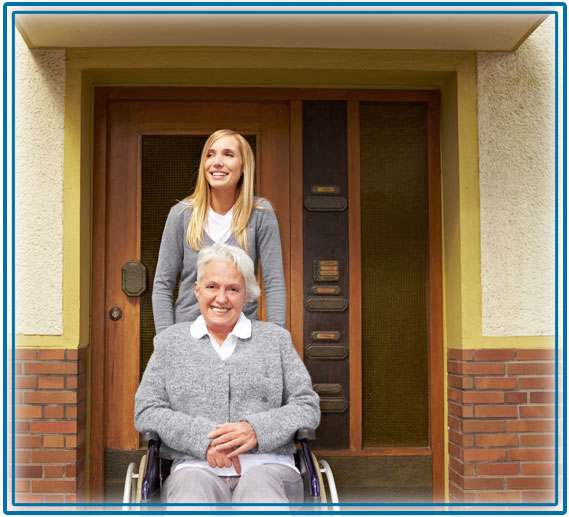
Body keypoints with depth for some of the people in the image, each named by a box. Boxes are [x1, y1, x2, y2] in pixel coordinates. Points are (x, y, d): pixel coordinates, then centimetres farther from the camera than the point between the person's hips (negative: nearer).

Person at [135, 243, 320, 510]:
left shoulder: (276, 338, 18)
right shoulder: (169, 341, 18)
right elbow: (146, 411, 10)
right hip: (195, 466, 0)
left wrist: (258, 429, -8)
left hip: (266, 464, 0)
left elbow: (308, 407, 12)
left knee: (261, 488, -37)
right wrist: (203, 438, -7)